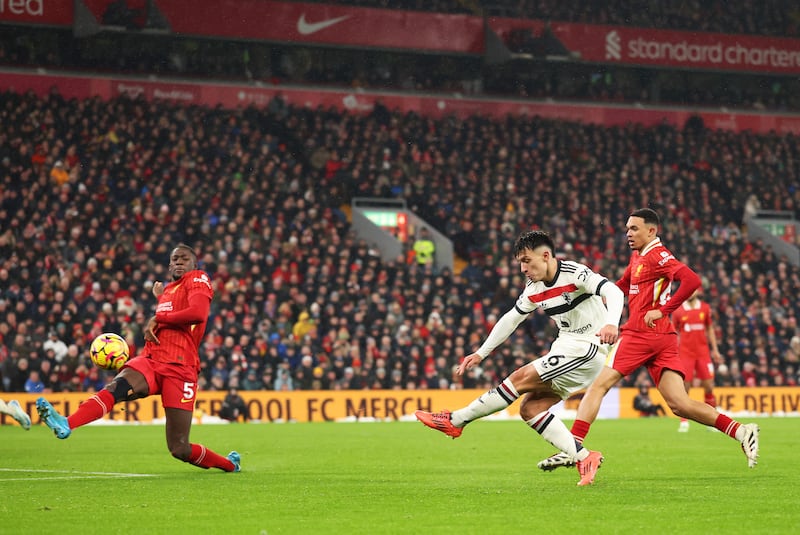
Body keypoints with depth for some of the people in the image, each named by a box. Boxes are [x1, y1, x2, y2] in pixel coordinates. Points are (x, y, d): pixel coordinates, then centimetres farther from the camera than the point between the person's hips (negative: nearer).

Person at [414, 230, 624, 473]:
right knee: (530, 408, -2)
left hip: (588, 348, -9)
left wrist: (611, 323, -46)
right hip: (566, 348, 9)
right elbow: (511, 319, 20)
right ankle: (584, 459, -6)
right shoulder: (534, 289, 9)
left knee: (521, 378, -14)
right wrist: (481, 353, 18)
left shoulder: (575, 273, -15)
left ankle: (456, 420, -5)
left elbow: (613, 291, -27)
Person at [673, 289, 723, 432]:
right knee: (684, 387, -4)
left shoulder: (705, 308, 6)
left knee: (709, 386, -2)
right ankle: (684, 422, 4)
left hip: (703, 352, 2)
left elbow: (710, 329, 15)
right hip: (685, 353, -2)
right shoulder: (678, 310, 0)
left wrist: (715, 350, 12)